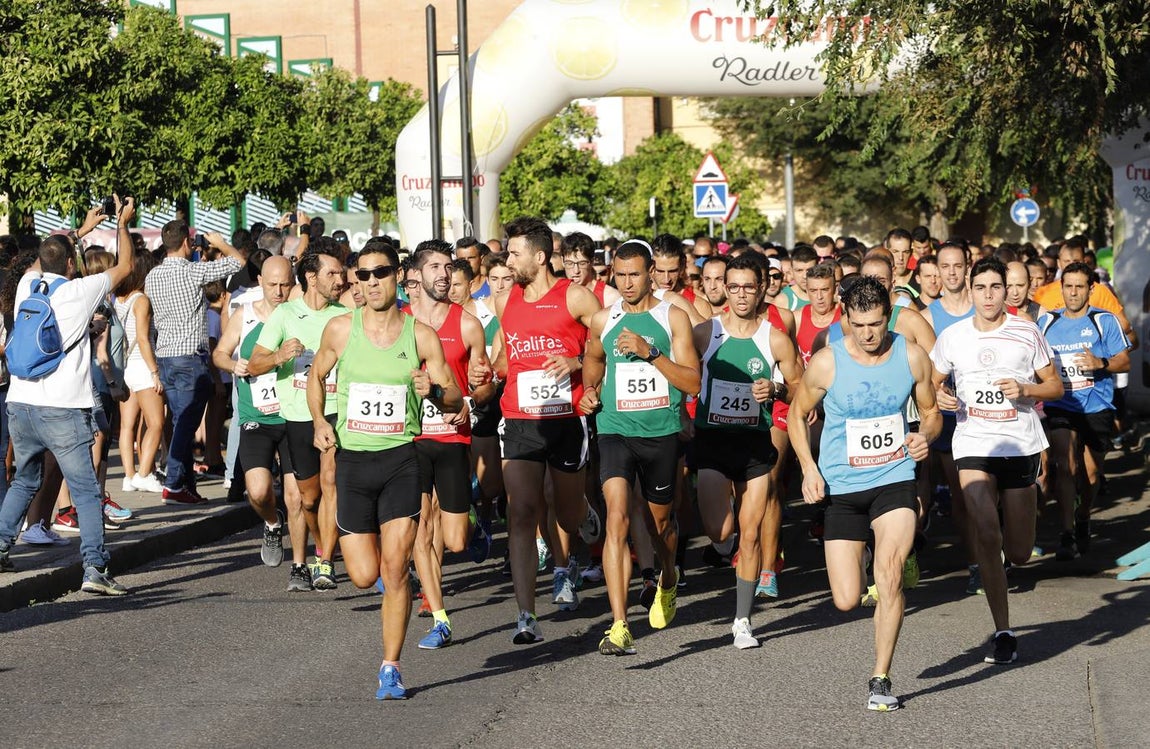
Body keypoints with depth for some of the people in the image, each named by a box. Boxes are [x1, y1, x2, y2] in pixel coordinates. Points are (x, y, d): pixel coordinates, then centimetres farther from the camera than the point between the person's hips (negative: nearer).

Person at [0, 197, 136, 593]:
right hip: (62, 410, -6)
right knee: (86, 492, -4)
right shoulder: (79, 291, -7)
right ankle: (94, 568, -12)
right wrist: (122, 223, 23)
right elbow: (125, 265, 8)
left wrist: (84, 228, 39)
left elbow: (44, 262, 32)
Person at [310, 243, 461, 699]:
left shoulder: (421, 336, -2)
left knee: (395, 570, -9)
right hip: (352, 458, 1)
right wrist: (319, 422, 0)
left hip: (401, 459, -1)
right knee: (363, 576, 0)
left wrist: (433, 391, -20)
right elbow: (317, 376, 17)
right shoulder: (341, 329, 0)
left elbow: (456, 400, 3)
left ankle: (391, 668, 2)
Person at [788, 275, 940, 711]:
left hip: (895, 480, 0)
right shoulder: (826, 364, -9)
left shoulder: (912, 357, -4)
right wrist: (809, 468, -6)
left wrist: (925, 437, -11)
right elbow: (798, 414, 6)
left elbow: (930, 412, 12)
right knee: (846, 601, -3)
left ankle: (880, 680, -9)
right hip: (841, 487, 0)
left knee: (890, 573, -21)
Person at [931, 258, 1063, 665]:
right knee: (986, 537, -19)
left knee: (1018, 553, 6)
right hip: (973, 446, 0)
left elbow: (1055, 386, 7)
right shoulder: (951, 337, 4)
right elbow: (933, 382, 17)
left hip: (1022, 446, 0)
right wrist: (939, 396, -5)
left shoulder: (1027, 333, 1)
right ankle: (1003, 632, -10)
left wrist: (1025, 390, -13)